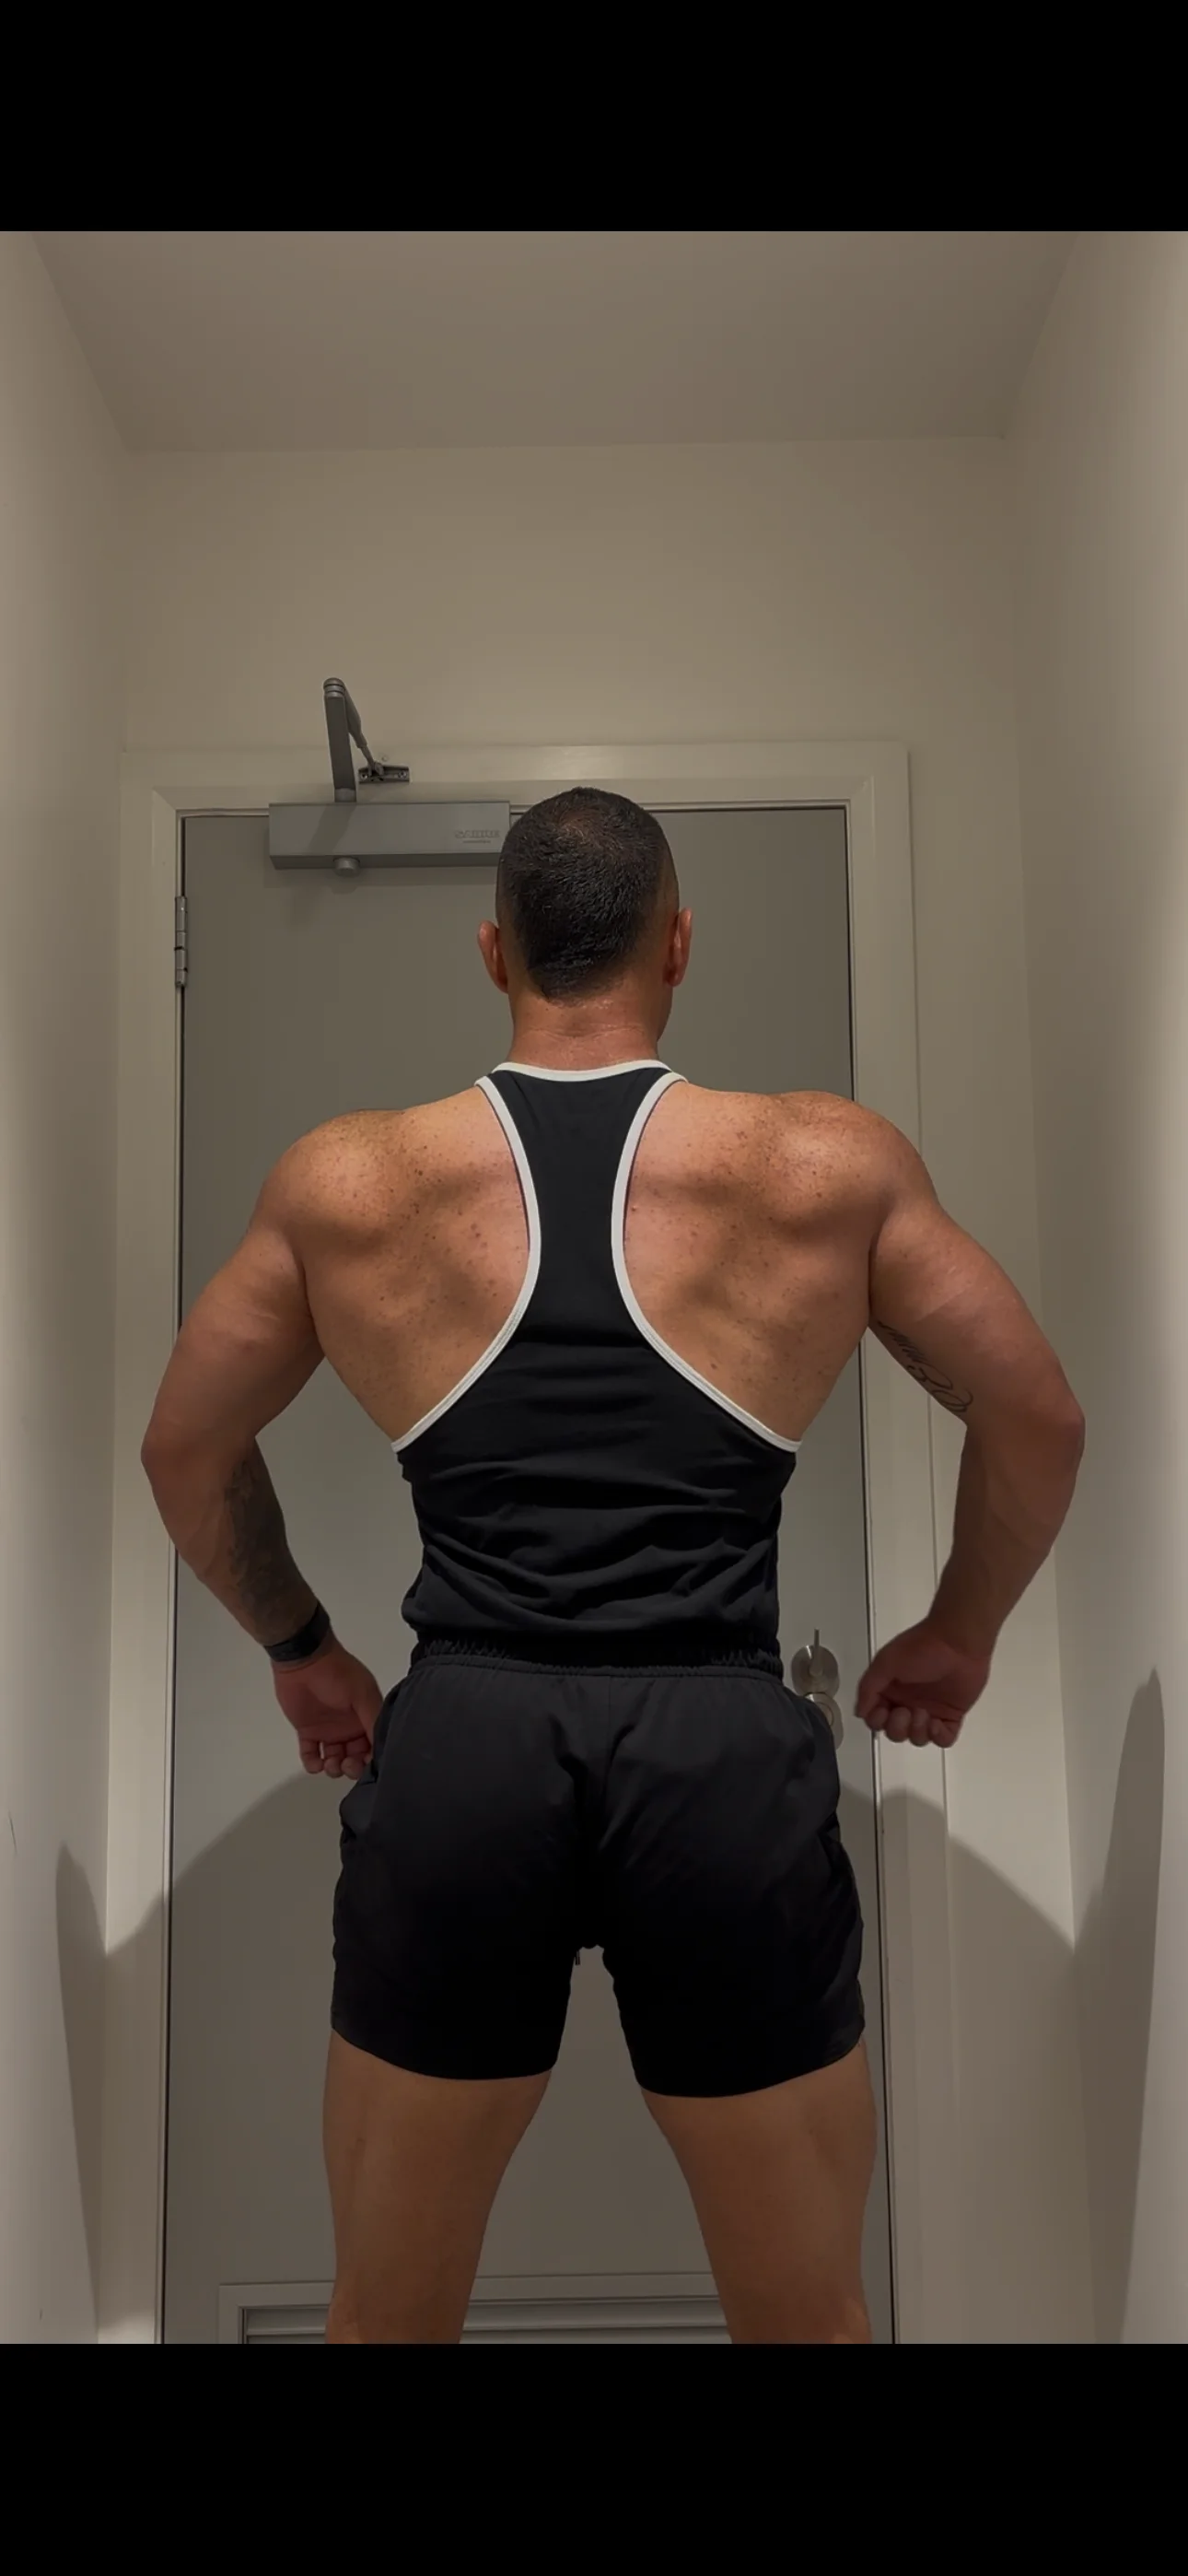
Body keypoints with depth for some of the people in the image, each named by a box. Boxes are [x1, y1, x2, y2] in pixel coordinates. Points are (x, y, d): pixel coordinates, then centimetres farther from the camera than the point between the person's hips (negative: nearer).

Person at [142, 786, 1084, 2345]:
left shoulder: (343, 1184, 6)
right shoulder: (836, 1166, 4)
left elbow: (186, 1452, 16)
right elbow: (1040, 1423, 11)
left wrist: (296, 1646, 29)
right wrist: (960, 1631, 26)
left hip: (461, 1745, 1)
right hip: (724, 1750, 0)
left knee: (388, 2313, 23)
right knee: (808, 2318, 22)